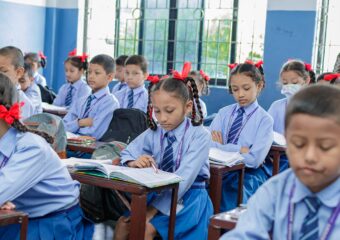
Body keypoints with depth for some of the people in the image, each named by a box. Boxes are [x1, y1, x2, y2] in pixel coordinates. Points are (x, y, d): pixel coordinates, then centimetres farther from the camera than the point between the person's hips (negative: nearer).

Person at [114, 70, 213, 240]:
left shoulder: (200, 135, -15)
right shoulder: (154, 132, 1)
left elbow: (183, 179, -22)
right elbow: (127, 153, 6)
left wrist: (154, 208, -27)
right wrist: (134, 162, -19)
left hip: (186, 198, -5)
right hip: (159, 193, 5)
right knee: (123, 224, -15)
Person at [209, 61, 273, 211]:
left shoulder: (265, 120, -1)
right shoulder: (224, 113, 11)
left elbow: (254, 159, -12)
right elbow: (207, 145, -2)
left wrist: (221, 148, -8)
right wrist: (239, 149, -13)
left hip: (248, 176, -3)